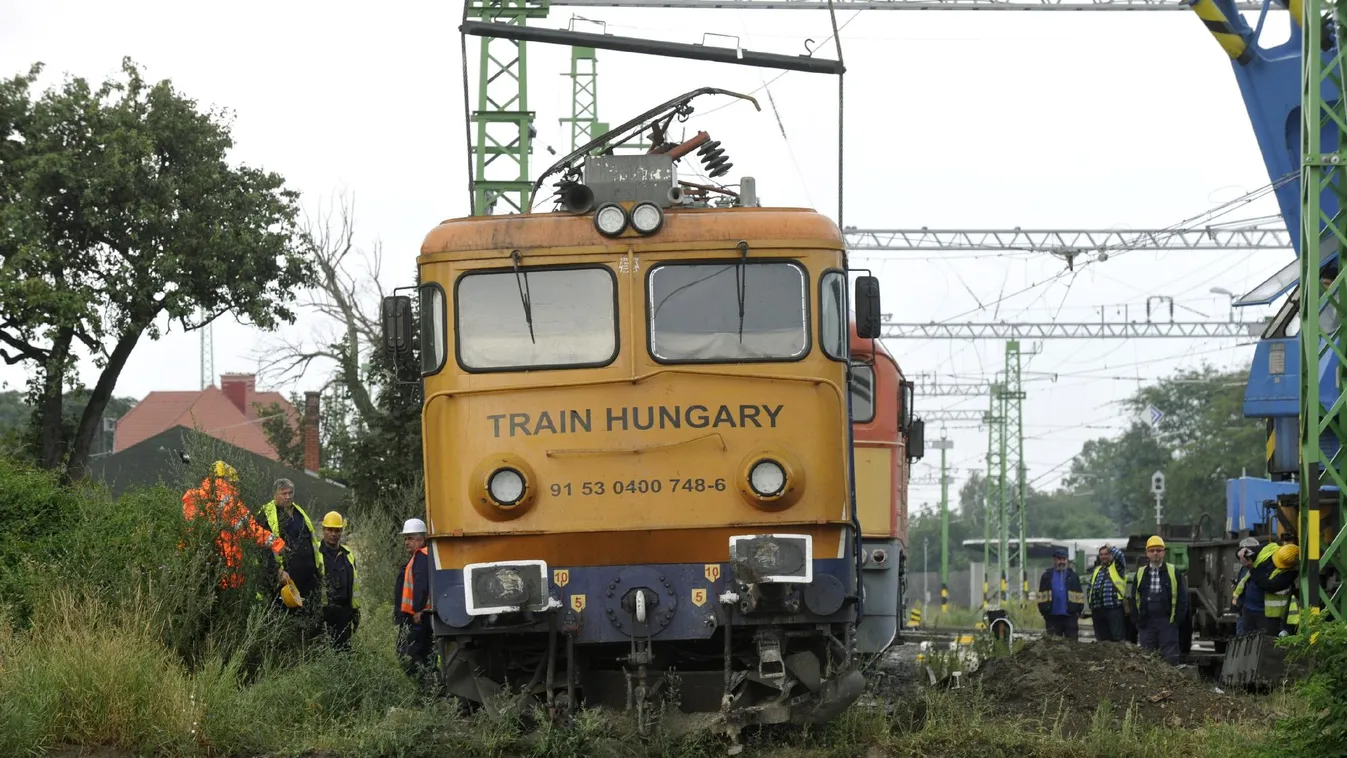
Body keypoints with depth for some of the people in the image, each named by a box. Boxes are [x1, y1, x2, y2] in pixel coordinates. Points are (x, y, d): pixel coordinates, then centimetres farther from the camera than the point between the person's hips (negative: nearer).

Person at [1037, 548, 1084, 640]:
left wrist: (1078, 612, 1)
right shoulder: (1047, 576, 10)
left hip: (1070, 616, 0)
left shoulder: (1073, 576, 10)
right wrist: (1044, 613, 2)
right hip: (1053, 617, 0)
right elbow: (1041, 597, 9)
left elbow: (1079, 597, 8)